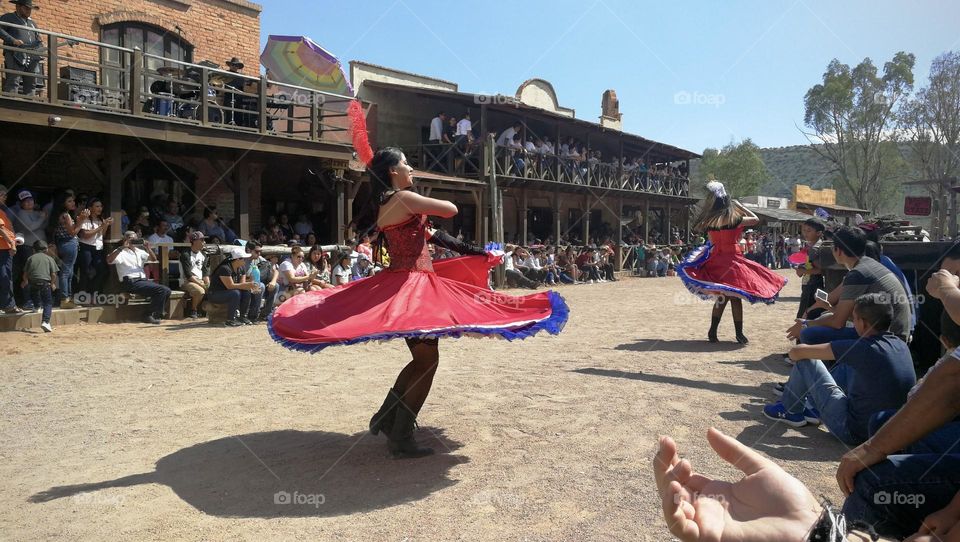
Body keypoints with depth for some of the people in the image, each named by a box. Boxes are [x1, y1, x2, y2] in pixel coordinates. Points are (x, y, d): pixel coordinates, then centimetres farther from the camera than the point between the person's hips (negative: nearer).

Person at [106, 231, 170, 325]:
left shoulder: (139, 251, 23)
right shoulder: (121, 252, 2)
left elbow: (154, 259, 15)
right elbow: (109, 260, -17)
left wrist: (148, 248, -3)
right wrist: (122, 247, -22)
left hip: (143, 280, 7)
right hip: (130, 282, -7)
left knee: (166, 291, -13)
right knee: (161, 290, -23)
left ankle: (156, 315, -1)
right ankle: (149, 315, -10)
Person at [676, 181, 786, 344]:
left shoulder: (708, 221, 0)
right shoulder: (734, 219, -11)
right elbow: (756, 219, 4)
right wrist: (740, 205, 12)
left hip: (715, 261, 5)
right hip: (731, 260, -5)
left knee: (722, 297, 15)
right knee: (735, 297, 2)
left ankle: (713, 332, 15)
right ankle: (739, 334, 7)